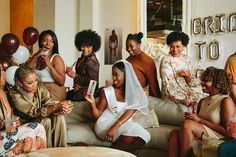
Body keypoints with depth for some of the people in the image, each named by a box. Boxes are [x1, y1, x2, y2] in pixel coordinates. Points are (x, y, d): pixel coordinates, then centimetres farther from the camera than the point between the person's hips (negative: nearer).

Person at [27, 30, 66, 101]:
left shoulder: (56, 58, -5)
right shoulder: (36, 57, 11)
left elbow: (61, 82, -14)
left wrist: (49, 65, -20)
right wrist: (35, 56, -9)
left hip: (54, 92, -5)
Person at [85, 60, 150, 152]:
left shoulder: (134, 93, 3)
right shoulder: (107, 91, 1)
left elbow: (130, 111, -13)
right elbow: (97, 115, 3)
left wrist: (115, 127, -27)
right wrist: (92, 102, -18)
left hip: (124, 125, 4)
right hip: (105, 124, -3)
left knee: (144, 135, -23)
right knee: (131, 132, -30)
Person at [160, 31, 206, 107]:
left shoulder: (186, 59, 10)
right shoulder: (166, 60, -7)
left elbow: (195, 83, 11)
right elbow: (168, 84, -15)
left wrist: (188, 76, -12)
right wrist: (184, 99, -24)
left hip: (187, 90, 6)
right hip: (173, 95, -6)